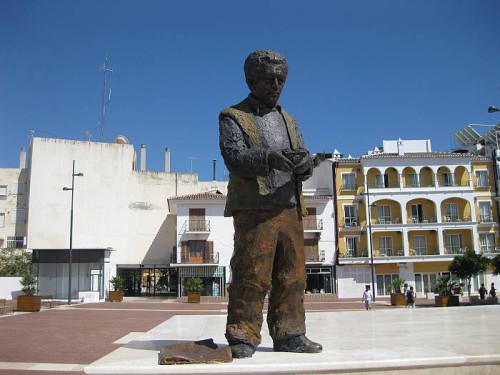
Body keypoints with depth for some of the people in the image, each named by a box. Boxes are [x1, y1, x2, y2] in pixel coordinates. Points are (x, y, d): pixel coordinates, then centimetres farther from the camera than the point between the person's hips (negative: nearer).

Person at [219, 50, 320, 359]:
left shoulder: (289, 121, 24)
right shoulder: (233, 117, 6)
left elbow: (305, 163, 14)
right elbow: (235, 156, -11)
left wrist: (304, 163, -11)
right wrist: (270, 158, -28)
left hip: (290, 208, 6)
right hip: (254, 209, -5)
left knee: (292, 275, 7)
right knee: (251, 275, -6)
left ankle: (289, 335, 16)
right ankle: (243, 338, 4)